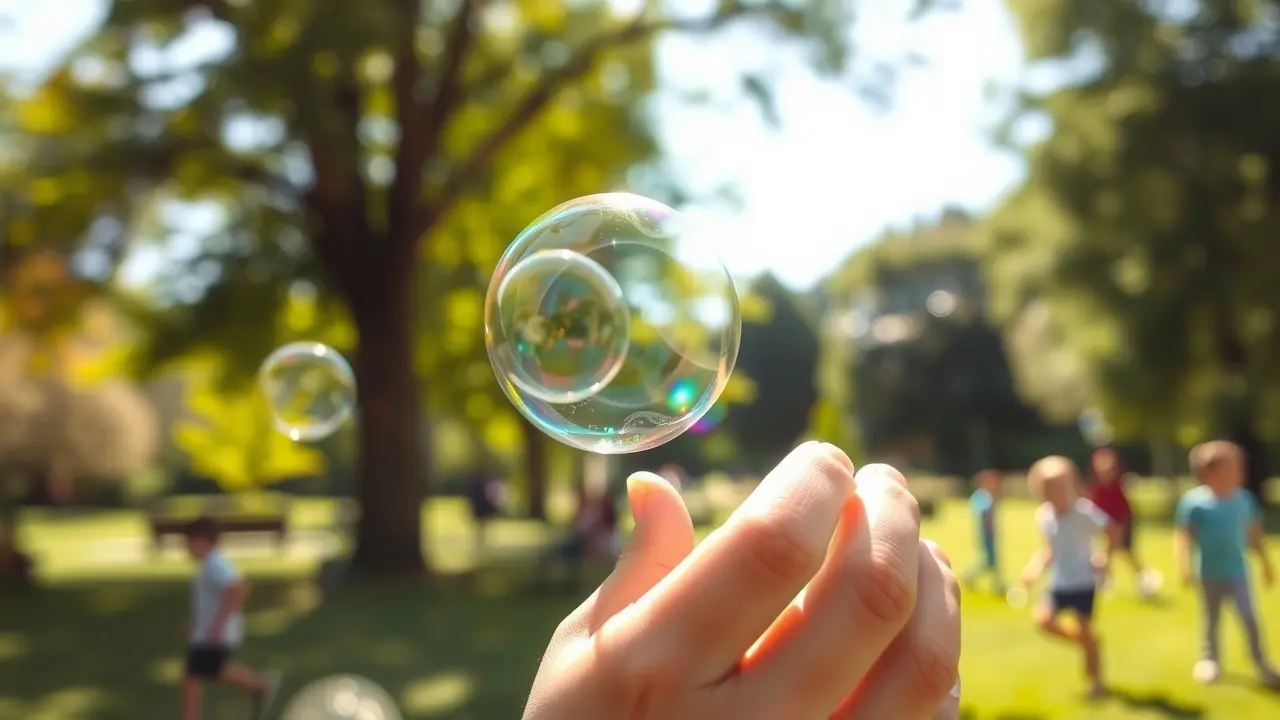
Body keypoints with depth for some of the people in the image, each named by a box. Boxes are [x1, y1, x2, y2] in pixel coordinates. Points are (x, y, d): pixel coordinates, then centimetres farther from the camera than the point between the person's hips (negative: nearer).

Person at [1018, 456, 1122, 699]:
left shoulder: (1084, 512, -16)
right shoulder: (1043, 515, -1)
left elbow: (1115, 531, -11)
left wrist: (1105, 560, -15)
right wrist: (1036, 569, 0)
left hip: (1084, 582, -5)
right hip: (1059, 582, 5)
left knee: (1086, 630, 0)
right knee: (1043, 619, -12)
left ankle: (1096, 682, 18)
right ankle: (1080, 639, 17)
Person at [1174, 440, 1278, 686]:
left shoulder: (1244, 498, -3)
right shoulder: (1195, 501, -16)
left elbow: (1254, 534, 9)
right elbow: (1182, 536, -13)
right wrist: (1185, 569, -21)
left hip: (1238, 571, 3)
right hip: (1210, 574, -2)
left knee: (1249, 617, 1)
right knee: (1211, 620, 12)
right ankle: (1210, 659, 30)